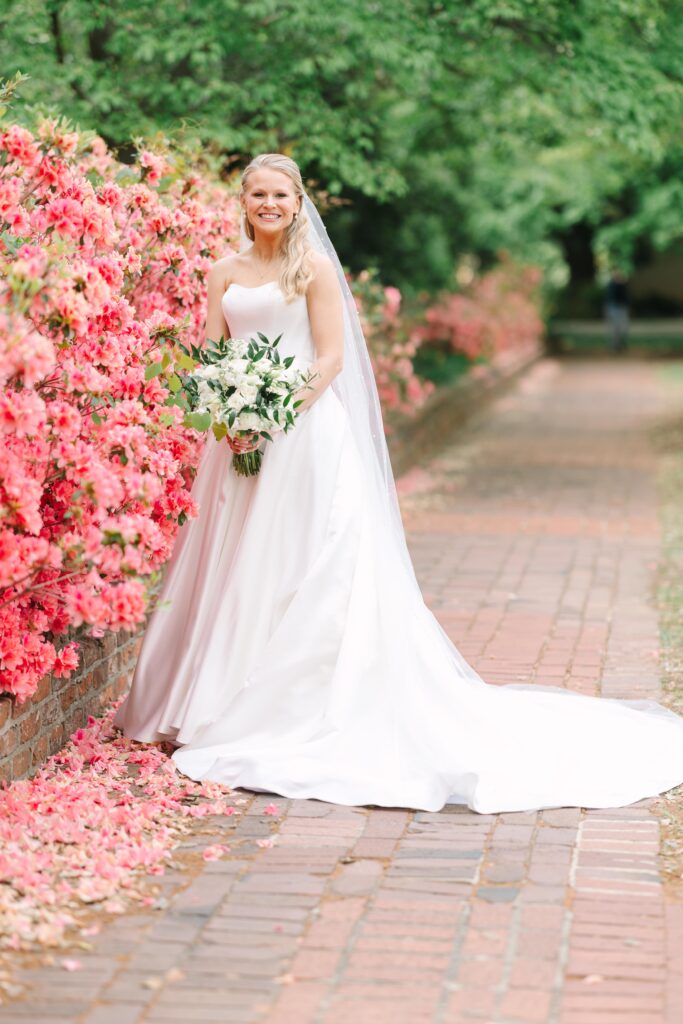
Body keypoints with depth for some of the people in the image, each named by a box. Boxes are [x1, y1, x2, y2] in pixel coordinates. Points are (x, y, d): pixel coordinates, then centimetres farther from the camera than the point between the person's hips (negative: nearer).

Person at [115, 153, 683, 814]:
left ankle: (300, 711, 1)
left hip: (304, 433, -4)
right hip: (238, 437, 5)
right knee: (236, 571, 7)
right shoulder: (224, 273, 12)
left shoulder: (313, 268, 0)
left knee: (307, 572, -4)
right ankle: (220, 703, 16)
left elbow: (330, 357, -7)